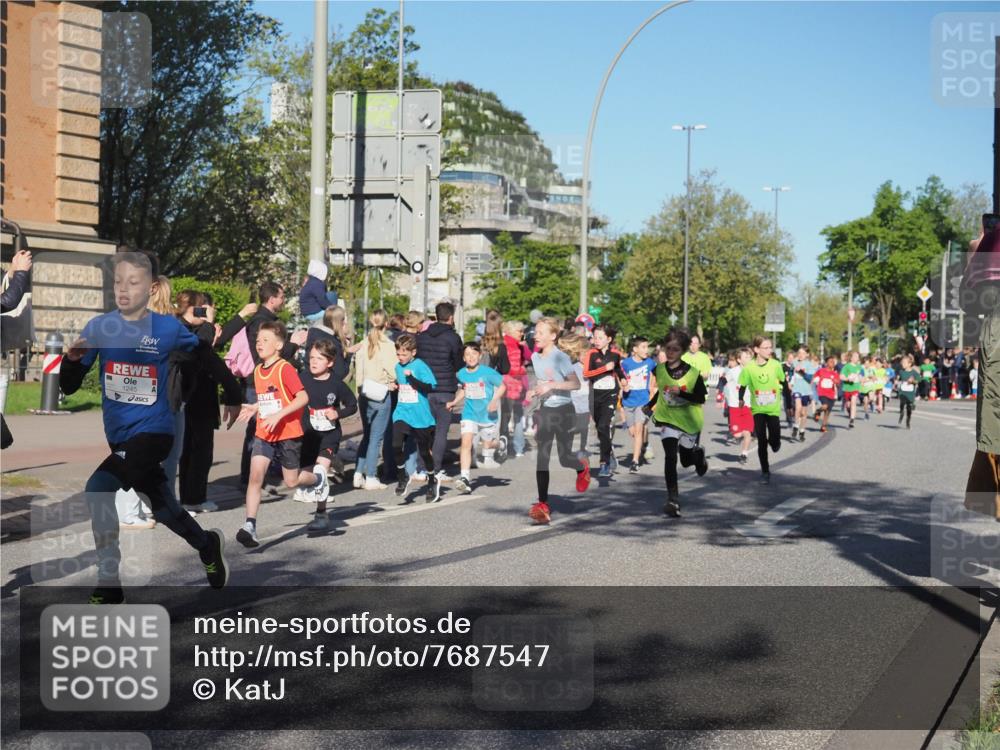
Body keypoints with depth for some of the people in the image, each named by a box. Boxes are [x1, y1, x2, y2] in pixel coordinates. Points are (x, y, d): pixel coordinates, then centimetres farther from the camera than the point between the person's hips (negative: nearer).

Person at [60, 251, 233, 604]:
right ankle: (208, 544, 50)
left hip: (153, 431, -4)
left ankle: (109, 582, -13)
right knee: (161, 507, 20)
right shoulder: (99, 327, -5)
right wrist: (72, 360, -24)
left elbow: (204, 354, 9)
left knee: (97, 491, -25)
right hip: (119, 436, 4)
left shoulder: (168, 328, -9)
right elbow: (69, 388, -3)